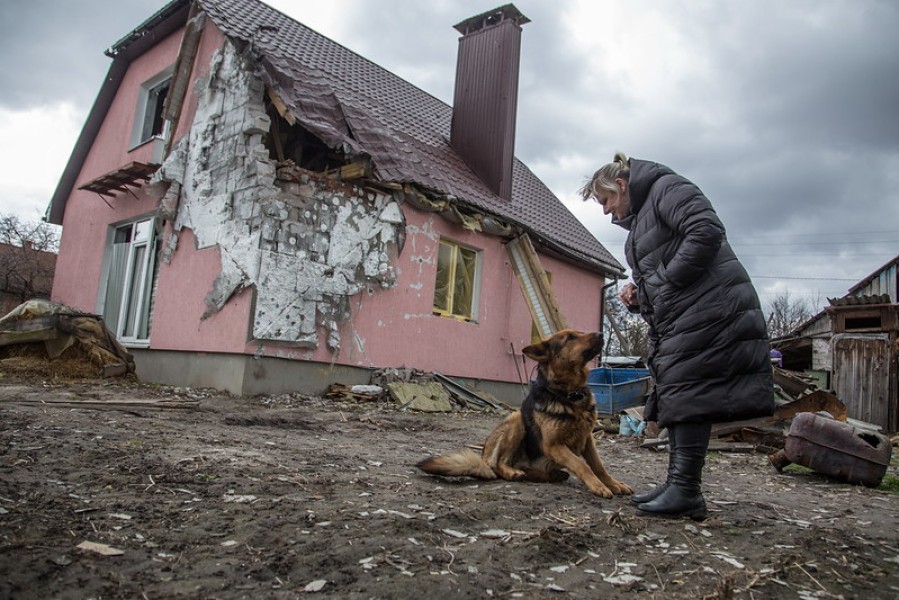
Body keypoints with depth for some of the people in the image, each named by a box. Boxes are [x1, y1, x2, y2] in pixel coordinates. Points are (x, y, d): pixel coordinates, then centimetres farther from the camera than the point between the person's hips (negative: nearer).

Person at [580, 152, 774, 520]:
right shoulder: (638, 220, 26)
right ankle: (677, 484, 15)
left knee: (687, 392, -11)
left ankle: (686, 490, -7)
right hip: (677, 319, 10)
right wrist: (638, 297, 8)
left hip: (707, 310, -10)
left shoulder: (666, 187, -2)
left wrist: (665, 280, -16)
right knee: (674, 394, 9)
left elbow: (707, 231, -19)